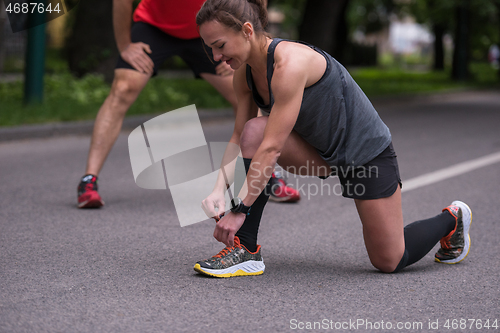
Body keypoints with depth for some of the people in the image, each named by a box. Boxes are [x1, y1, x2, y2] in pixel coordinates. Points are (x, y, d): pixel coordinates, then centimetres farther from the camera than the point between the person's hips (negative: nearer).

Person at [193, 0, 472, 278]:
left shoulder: (290, 64, -33)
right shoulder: (245, 73, -7)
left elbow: (271, 148, -34)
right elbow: (240, 137, -2)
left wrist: (239, 210, -33)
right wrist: (219, 189, -17)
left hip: (367, 151, -7)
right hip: (321, 151, 7)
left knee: (389, 262, 2)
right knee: (253, 131, -22)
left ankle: (452, 218, 33)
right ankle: (247, 250, -16)